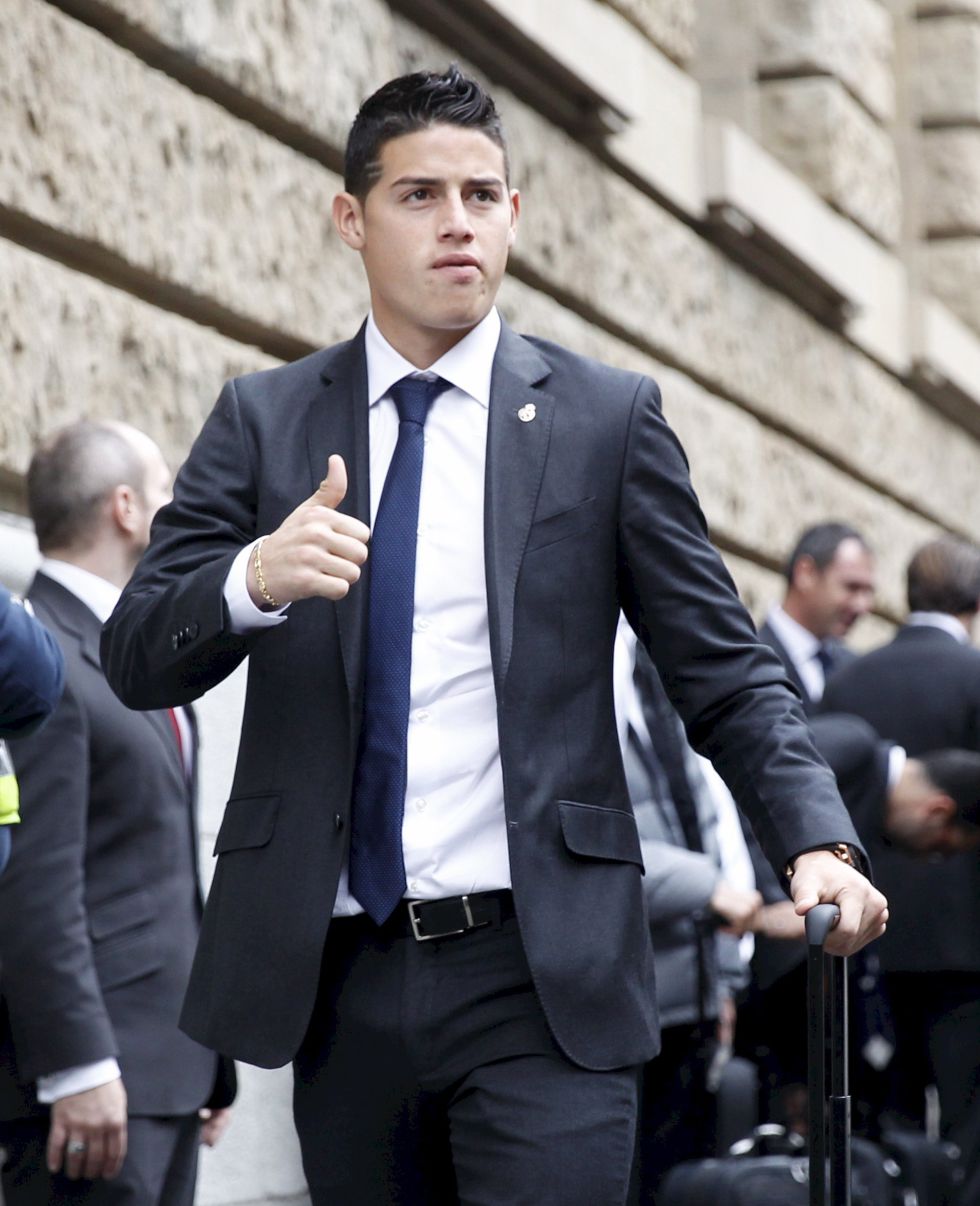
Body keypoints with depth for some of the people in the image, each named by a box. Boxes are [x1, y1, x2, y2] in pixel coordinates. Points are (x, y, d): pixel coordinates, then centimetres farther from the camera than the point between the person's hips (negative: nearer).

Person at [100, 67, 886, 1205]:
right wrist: (254, 579, -20)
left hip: (541, 979, -2)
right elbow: (135, 660, 1)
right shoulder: (263, 419, 8)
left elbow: (724, 673, 3)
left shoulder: (606, 417, 5)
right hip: (339, 979, 2)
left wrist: (819, 842, -14)